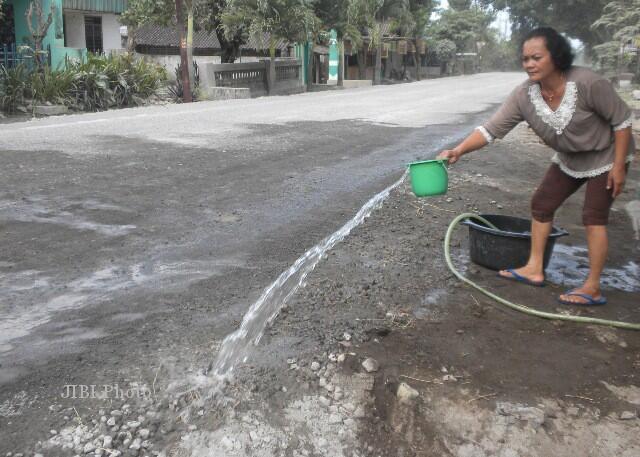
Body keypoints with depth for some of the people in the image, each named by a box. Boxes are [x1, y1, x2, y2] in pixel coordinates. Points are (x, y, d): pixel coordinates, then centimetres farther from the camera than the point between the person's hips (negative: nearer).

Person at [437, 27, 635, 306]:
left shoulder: (587, 83, -33)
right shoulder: (524, 95, -20)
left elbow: (622, 120, -22)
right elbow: (492, 128, -25)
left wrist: (618, 166, -21)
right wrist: (459, 150, -39)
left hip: (606, 156, -6)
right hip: (569, 159, 6)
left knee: (594, 217, -9)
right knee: (541, 204, 5)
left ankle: (592, 288, 0)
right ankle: (534, 269, 16)